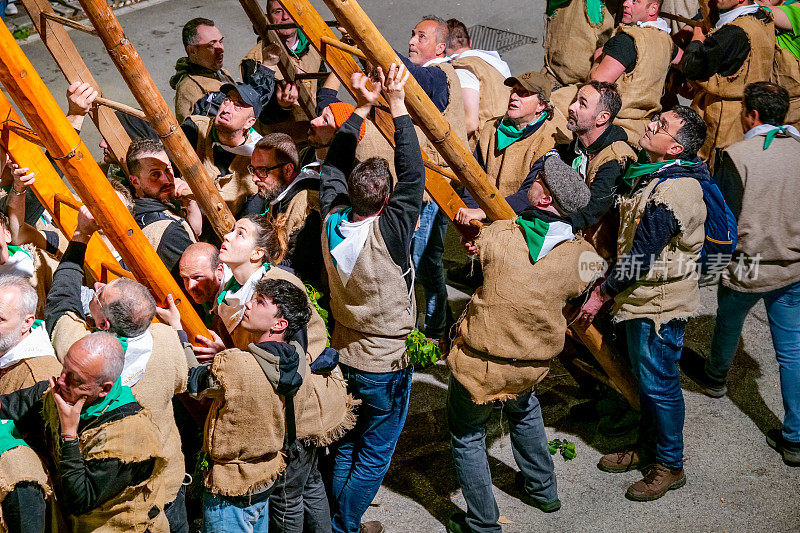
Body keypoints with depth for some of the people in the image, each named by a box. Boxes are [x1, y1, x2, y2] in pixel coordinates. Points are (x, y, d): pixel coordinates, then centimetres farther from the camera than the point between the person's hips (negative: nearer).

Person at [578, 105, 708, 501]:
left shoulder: (672, 192, -26)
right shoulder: (651, 176, 7)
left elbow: (642, 256, -24)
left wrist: (602, 293, -16)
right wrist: (608, 285, 12)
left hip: (659, 305, -10)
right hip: (642, 298, 10)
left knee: (658, 383, 2)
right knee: (646, 377, 21)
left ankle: (670, 465, 17)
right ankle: (647, 449, 36)